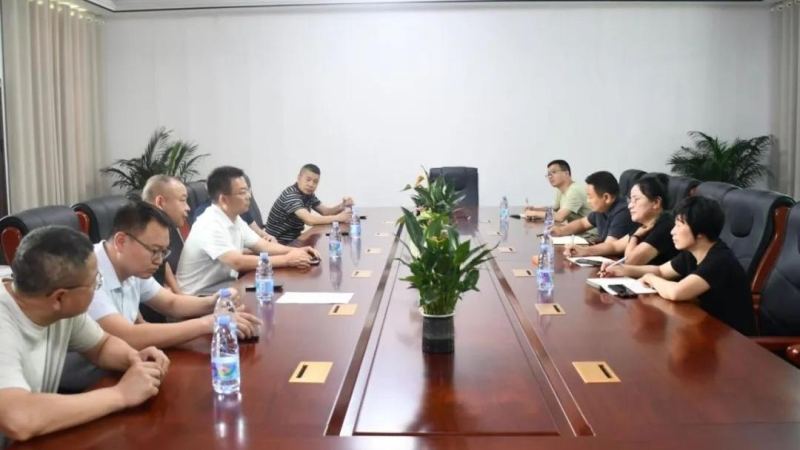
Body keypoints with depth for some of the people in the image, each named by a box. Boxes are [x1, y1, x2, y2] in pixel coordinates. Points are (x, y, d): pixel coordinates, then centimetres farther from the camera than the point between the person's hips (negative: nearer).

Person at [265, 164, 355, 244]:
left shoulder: (308, 194, 5)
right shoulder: (290, 195, -23)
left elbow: (325, 212, 5)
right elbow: (309, 220, -32)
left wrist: (342, 206, -14)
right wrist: (338, 217, -26)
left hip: (293, 239, 8)